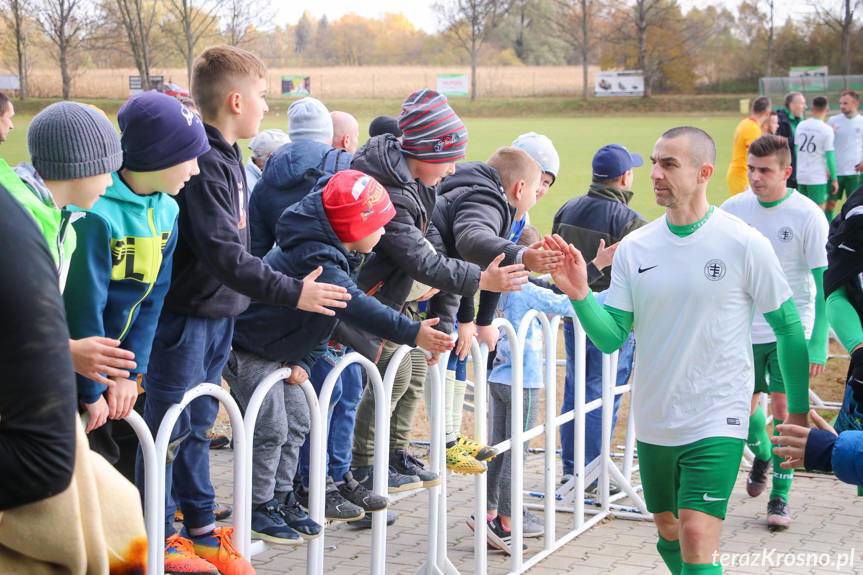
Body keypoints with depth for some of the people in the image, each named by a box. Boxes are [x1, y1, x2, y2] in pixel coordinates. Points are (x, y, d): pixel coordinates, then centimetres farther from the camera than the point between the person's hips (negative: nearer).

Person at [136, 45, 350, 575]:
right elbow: (223, 254, -27)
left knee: (198, 426, 17)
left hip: (220, 314, 10)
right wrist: (291, 293, -26)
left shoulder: (226, 156, 11)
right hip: (186, 316, -9)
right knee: (170, 427, 1)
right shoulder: (202, 163, -21)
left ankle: (201, 530, 27)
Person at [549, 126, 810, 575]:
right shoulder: (634, 248, 0)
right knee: (669, 535, 17)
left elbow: (788, 328, -2)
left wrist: (799, 411, 1)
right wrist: (580, 296, -19)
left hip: (717, 420, -5)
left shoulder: (744, 244, -10)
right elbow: (611, 338, -1)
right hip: (653, 421, 5)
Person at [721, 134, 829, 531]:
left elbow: (823, 284, -8)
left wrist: (818, 345, -13)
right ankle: (762, 456, 42)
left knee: (784, 408, -9)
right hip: (744, 331, 3)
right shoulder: (733, 209, -2)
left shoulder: (807, 216, -11)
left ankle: (779, 498, 2)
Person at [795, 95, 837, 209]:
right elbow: (829, 156, -10)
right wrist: (834, 179, -1)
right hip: (818, 178, -5)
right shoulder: (826, 130, -11)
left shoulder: (800, 126, 4)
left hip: (801, 176, 5)